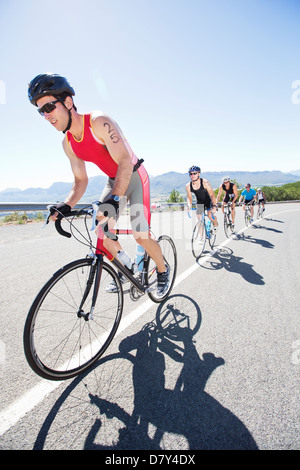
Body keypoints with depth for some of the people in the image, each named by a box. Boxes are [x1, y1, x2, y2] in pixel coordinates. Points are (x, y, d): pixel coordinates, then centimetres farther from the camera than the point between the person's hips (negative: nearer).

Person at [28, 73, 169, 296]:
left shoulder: (99, 122, -25)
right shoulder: (69, 144, -3)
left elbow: (125, 163, -34)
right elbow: (80, 180, 2)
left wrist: (114, 199, -47)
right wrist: (66, 205, -16)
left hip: (135, 177, -6)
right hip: (113, 181, 7)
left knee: (141, 237, -13)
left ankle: (163, 270, 17)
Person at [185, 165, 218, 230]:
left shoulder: (204, 182, -26)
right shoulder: (188, 186, -17)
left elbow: (212, 195, -28)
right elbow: (189, 197, -6)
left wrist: (214, 206, -41)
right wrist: (189, 206, -27)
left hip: (208, 201, -3)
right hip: (200, 202, 3)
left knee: (210, 215, -21)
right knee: (199, 219, -5)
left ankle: (215, 224, 12)